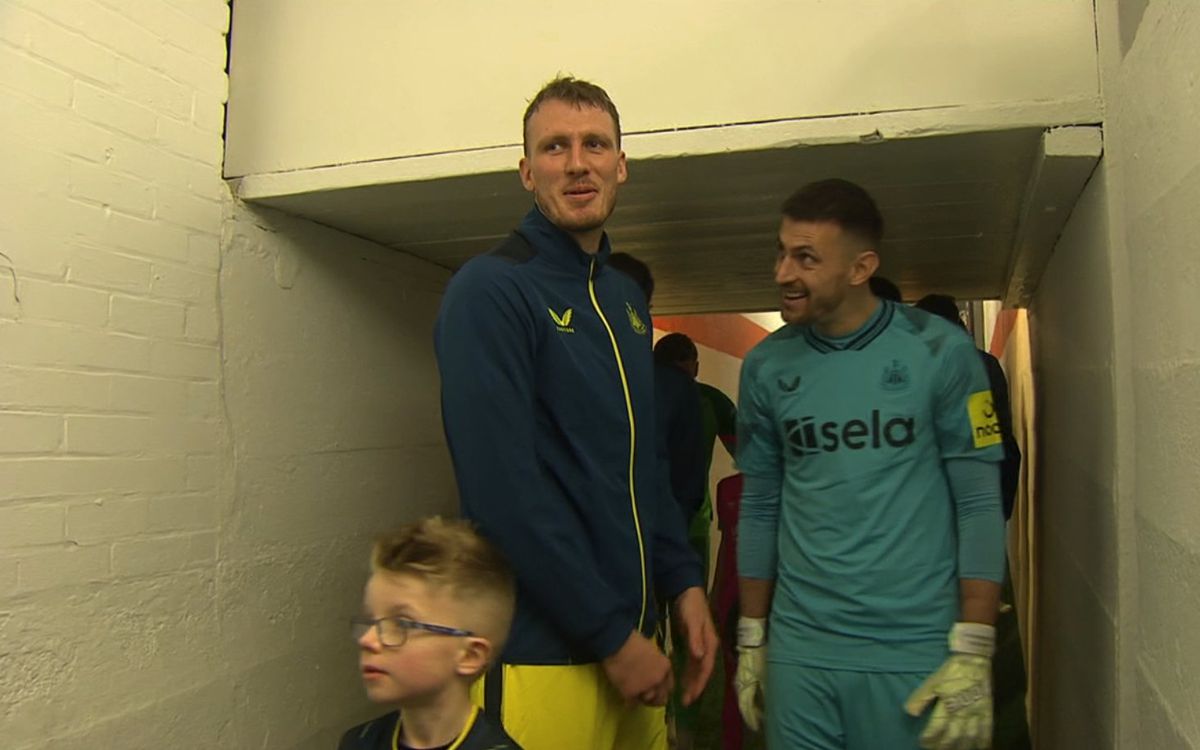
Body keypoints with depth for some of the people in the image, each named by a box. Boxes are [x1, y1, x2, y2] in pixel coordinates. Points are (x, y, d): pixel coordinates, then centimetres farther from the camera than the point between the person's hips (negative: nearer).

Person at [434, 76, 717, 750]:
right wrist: (612, 636, -16)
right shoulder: (490, 290, -14)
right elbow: (506, 489, -21)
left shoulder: (627, 299, 10)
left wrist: (683, 581, 6)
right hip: (545, 654, -7)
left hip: (632, 636, 7)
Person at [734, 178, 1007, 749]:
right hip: (798, 651, 2)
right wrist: (751, 639, 9)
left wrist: (973, 655, -9)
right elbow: (759, 508, 6)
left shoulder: (939, 350, -6)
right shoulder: (766, 366, 1)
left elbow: (980, 502, -5)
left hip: (916, 653, -2)